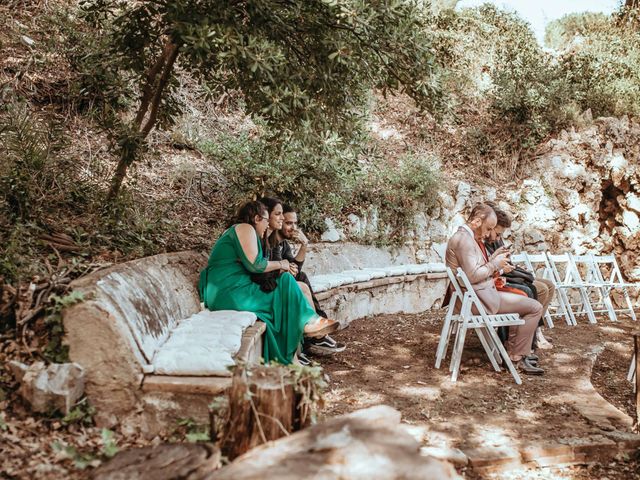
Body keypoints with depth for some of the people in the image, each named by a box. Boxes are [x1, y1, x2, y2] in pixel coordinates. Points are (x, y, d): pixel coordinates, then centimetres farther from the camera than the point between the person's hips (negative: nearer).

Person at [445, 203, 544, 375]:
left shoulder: (470, 237, 14)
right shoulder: (464, 239, -19)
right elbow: (472, 275, -25)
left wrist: (494, 259, 5)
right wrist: (495, 264, -12)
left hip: (479, 293, 11)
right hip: (476, 298, -11)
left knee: (522, 299, 30)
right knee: (535, 307, -10)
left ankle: (513, 350, 30)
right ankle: (518, 358, 0)